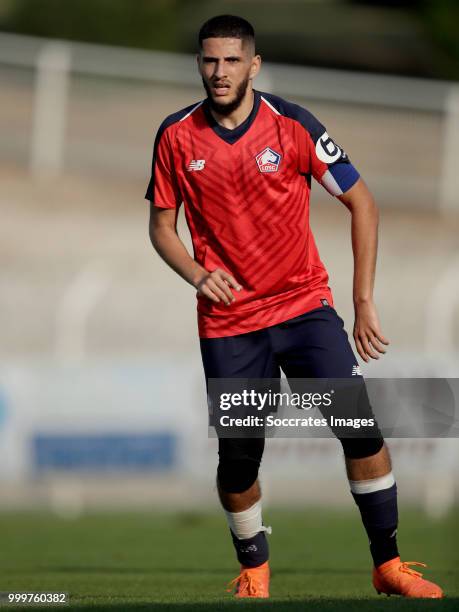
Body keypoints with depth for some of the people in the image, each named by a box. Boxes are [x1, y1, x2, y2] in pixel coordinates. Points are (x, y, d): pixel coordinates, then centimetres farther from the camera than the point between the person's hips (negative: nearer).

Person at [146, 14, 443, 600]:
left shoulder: (292, 125, -8)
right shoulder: (176, 136, -3)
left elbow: (362, 204, -2)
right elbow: (161, 225, 9)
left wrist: (364, 302, -5)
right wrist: (198, 275, -12)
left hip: (305, 305, -1)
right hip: (227, 321, 1)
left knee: (361, 428, -13)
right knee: (237, 458, 1)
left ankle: (387, 564, 0)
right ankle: (253, 570, 26)